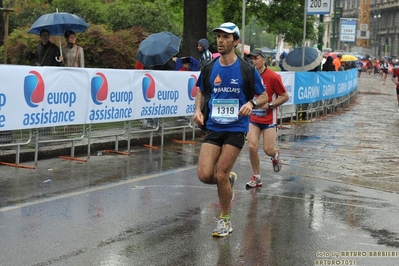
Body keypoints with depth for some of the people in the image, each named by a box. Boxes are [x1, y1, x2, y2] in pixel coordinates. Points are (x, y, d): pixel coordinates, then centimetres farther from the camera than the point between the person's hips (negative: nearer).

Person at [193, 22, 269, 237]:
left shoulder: (246, 70, -5)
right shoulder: (209, 69, 5)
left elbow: (264, 96, 3)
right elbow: (202, 92, 21)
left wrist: (251, 103, -18)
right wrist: (198, 110, 1)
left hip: (236, 129, -3)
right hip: (213, 128, 3)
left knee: (220, 175, -8)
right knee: (205, 175, -10)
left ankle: (225, 220, 13)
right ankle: (229, 179, 26)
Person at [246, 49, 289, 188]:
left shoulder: (273, 77, -13)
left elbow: (285, 96, -8)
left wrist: (269, 105, -17)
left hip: (269, 119, -3)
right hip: (253, 118, 3)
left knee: (268, 150, -5)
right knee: (252, 146, -11)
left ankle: (276, 154, 35)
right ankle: (256, 177, 5)